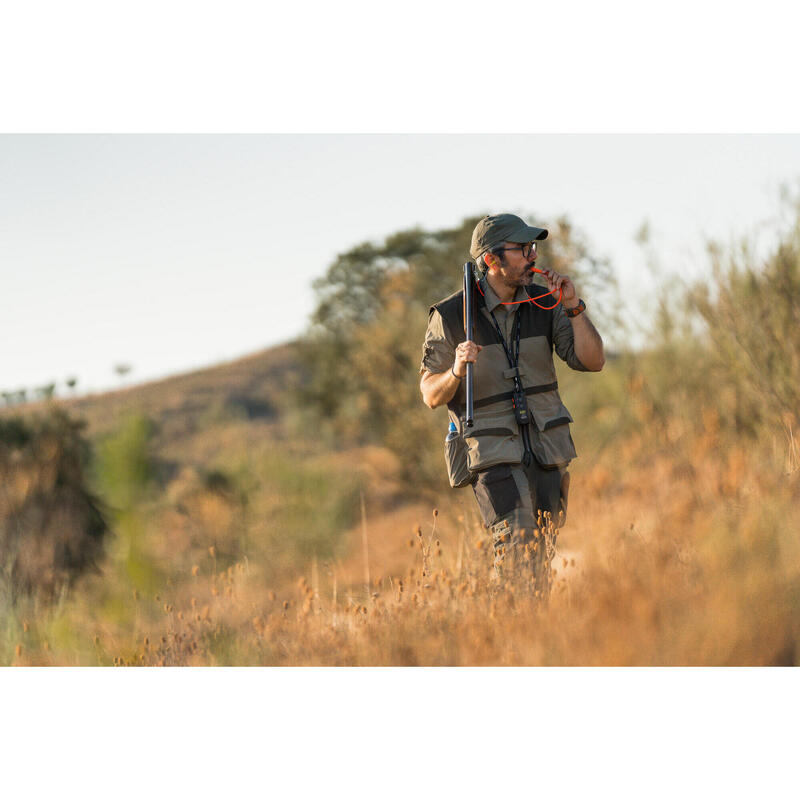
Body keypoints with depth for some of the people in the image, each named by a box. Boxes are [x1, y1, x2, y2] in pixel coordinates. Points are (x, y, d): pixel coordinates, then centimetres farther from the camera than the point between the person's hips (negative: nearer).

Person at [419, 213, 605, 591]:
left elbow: (592, 361, 0)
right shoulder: (450, 316, -6)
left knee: (541, 562, 8)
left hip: (547, 448, 5)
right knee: (518, 548, -21)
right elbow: (431, 395, -3)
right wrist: (456, 371, -23)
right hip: (493, 453, -4)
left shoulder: (544, 304, 5)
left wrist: (574, 307, -11)